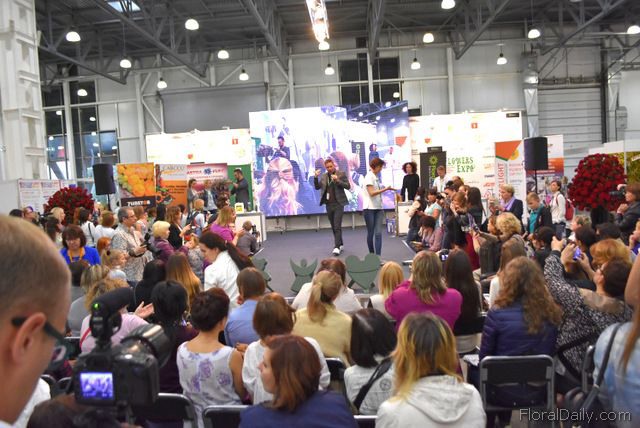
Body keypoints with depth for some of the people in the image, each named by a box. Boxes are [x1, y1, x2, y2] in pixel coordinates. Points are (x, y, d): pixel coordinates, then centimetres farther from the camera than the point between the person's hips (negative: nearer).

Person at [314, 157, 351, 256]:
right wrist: (315, 177, -8)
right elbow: (317, 187, 7)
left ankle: (337, 247, -15)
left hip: (338, 203, -5)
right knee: (333, 227, 11)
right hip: (328, 204, 5)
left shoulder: (341, 174, 0)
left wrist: (338, 180, -19)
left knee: (337, 226, -12)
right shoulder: (324, 176, 11)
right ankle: (340, 244, 24)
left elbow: (348, 186, -5)